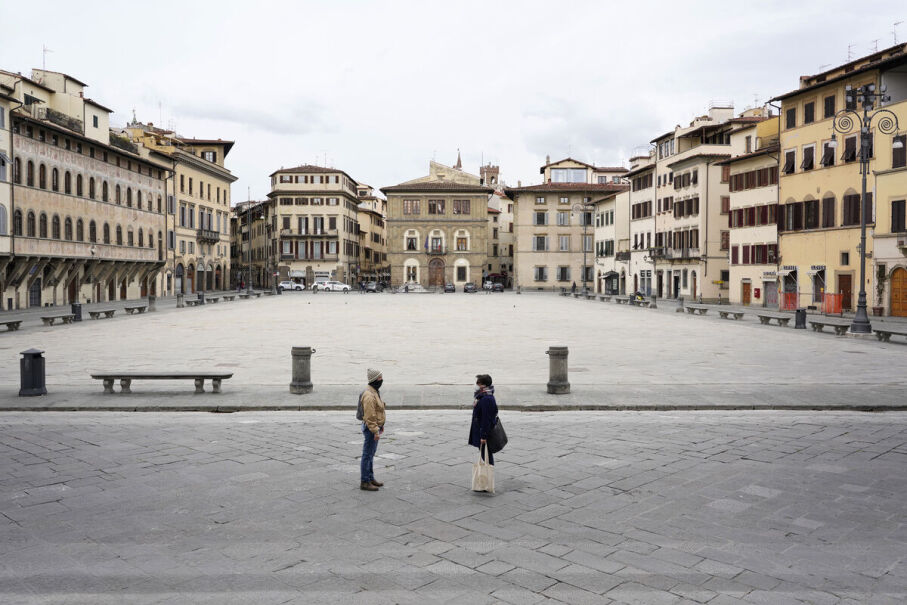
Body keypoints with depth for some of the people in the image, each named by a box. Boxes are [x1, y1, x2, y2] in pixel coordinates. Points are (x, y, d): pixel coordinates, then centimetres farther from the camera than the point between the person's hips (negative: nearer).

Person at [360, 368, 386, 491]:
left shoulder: (374, 391, 11)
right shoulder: (369, 395, -22)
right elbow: (369, 416, -25)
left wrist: (381, 425, 23)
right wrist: (375, 431, -24)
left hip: (375, 426, 10)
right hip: (370, 428, -10)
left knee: (371, 454, 18)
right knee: (367, 455, -3)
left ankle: (370, 478, 28)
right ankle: (364, 482, 4)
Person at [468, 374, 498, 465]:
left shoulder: (487, 399, -24)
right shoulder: (481, 396, 9)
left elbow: (486, 419, -25)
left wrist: (483, 436, -23)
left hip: (485, 431, -10)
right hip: (479, 431, 10)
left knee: (486, 455, -1)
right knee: (483, 454, 18)